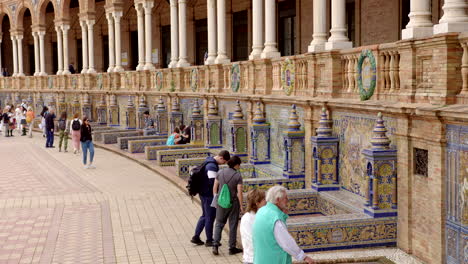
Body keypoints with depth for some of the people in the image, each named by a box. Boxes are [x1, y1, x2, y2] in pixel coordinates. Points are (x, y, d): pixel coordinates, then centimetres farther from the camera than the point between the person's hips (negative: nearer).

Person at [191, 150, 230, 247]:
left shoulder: (209, 162, 10)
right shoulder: (212, 166, -23)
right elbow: (213, 183, -26)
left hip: (203, 193, 10)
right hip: (209, 195, -10)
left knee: (205, 215, 19)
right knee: (210, 217, 2)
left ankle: (196, 237, 24)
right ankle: (209, 241, 12)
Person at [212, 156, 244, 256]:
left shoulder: (220, 172, -2)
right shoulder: (238, 175, -12)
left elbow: (215, 188, 4)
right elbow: (239, 192, -12)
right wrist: (241, 206, -4)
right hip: (233, 202, -3)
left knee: (219, 223, 15)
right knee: (233, 225, 10)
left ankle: (215, 245, 3)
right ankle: (232, 248, 16)